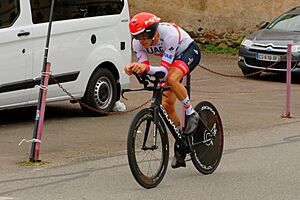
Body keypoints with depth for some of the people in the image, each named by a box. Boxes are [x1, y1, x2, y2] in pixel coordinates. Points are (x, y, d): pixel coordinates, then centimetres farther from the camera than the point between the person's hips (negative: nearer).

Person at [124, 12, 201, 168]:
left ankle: (191, 114, -15)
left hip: (189, 52, -6)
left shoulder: (169, 34, -39)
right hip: (172, 59, 6)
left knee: (171, 79, -36)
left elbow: (165, 70, -39)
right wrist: (133, 69, -44)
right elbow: (144, 70, -23)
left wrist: (146, 68, -56)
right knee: (167, 104, -3)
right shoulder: (137, 43, -22)